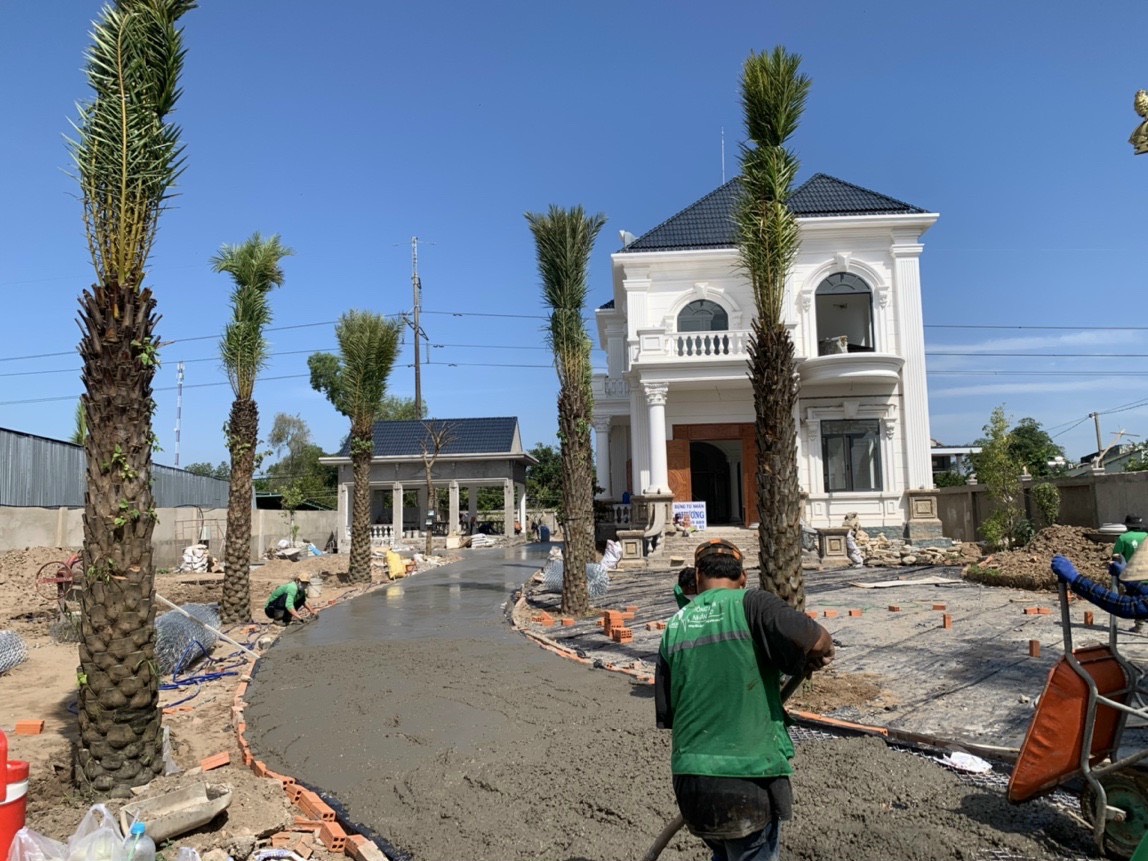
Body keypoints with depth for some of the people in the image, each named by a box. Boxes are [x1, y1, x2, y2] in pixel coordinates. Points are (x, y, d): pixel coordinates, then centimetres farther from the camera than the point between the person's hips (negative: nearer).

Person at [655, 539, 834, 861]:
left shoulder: (675, 626, 6)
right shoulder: (751, 604, -8)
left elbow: (665, 713, 9)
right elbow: (817, 641, -21)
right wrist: (814, 660, 1)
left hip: (689, 781, 5)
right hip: (749, 778, -5)